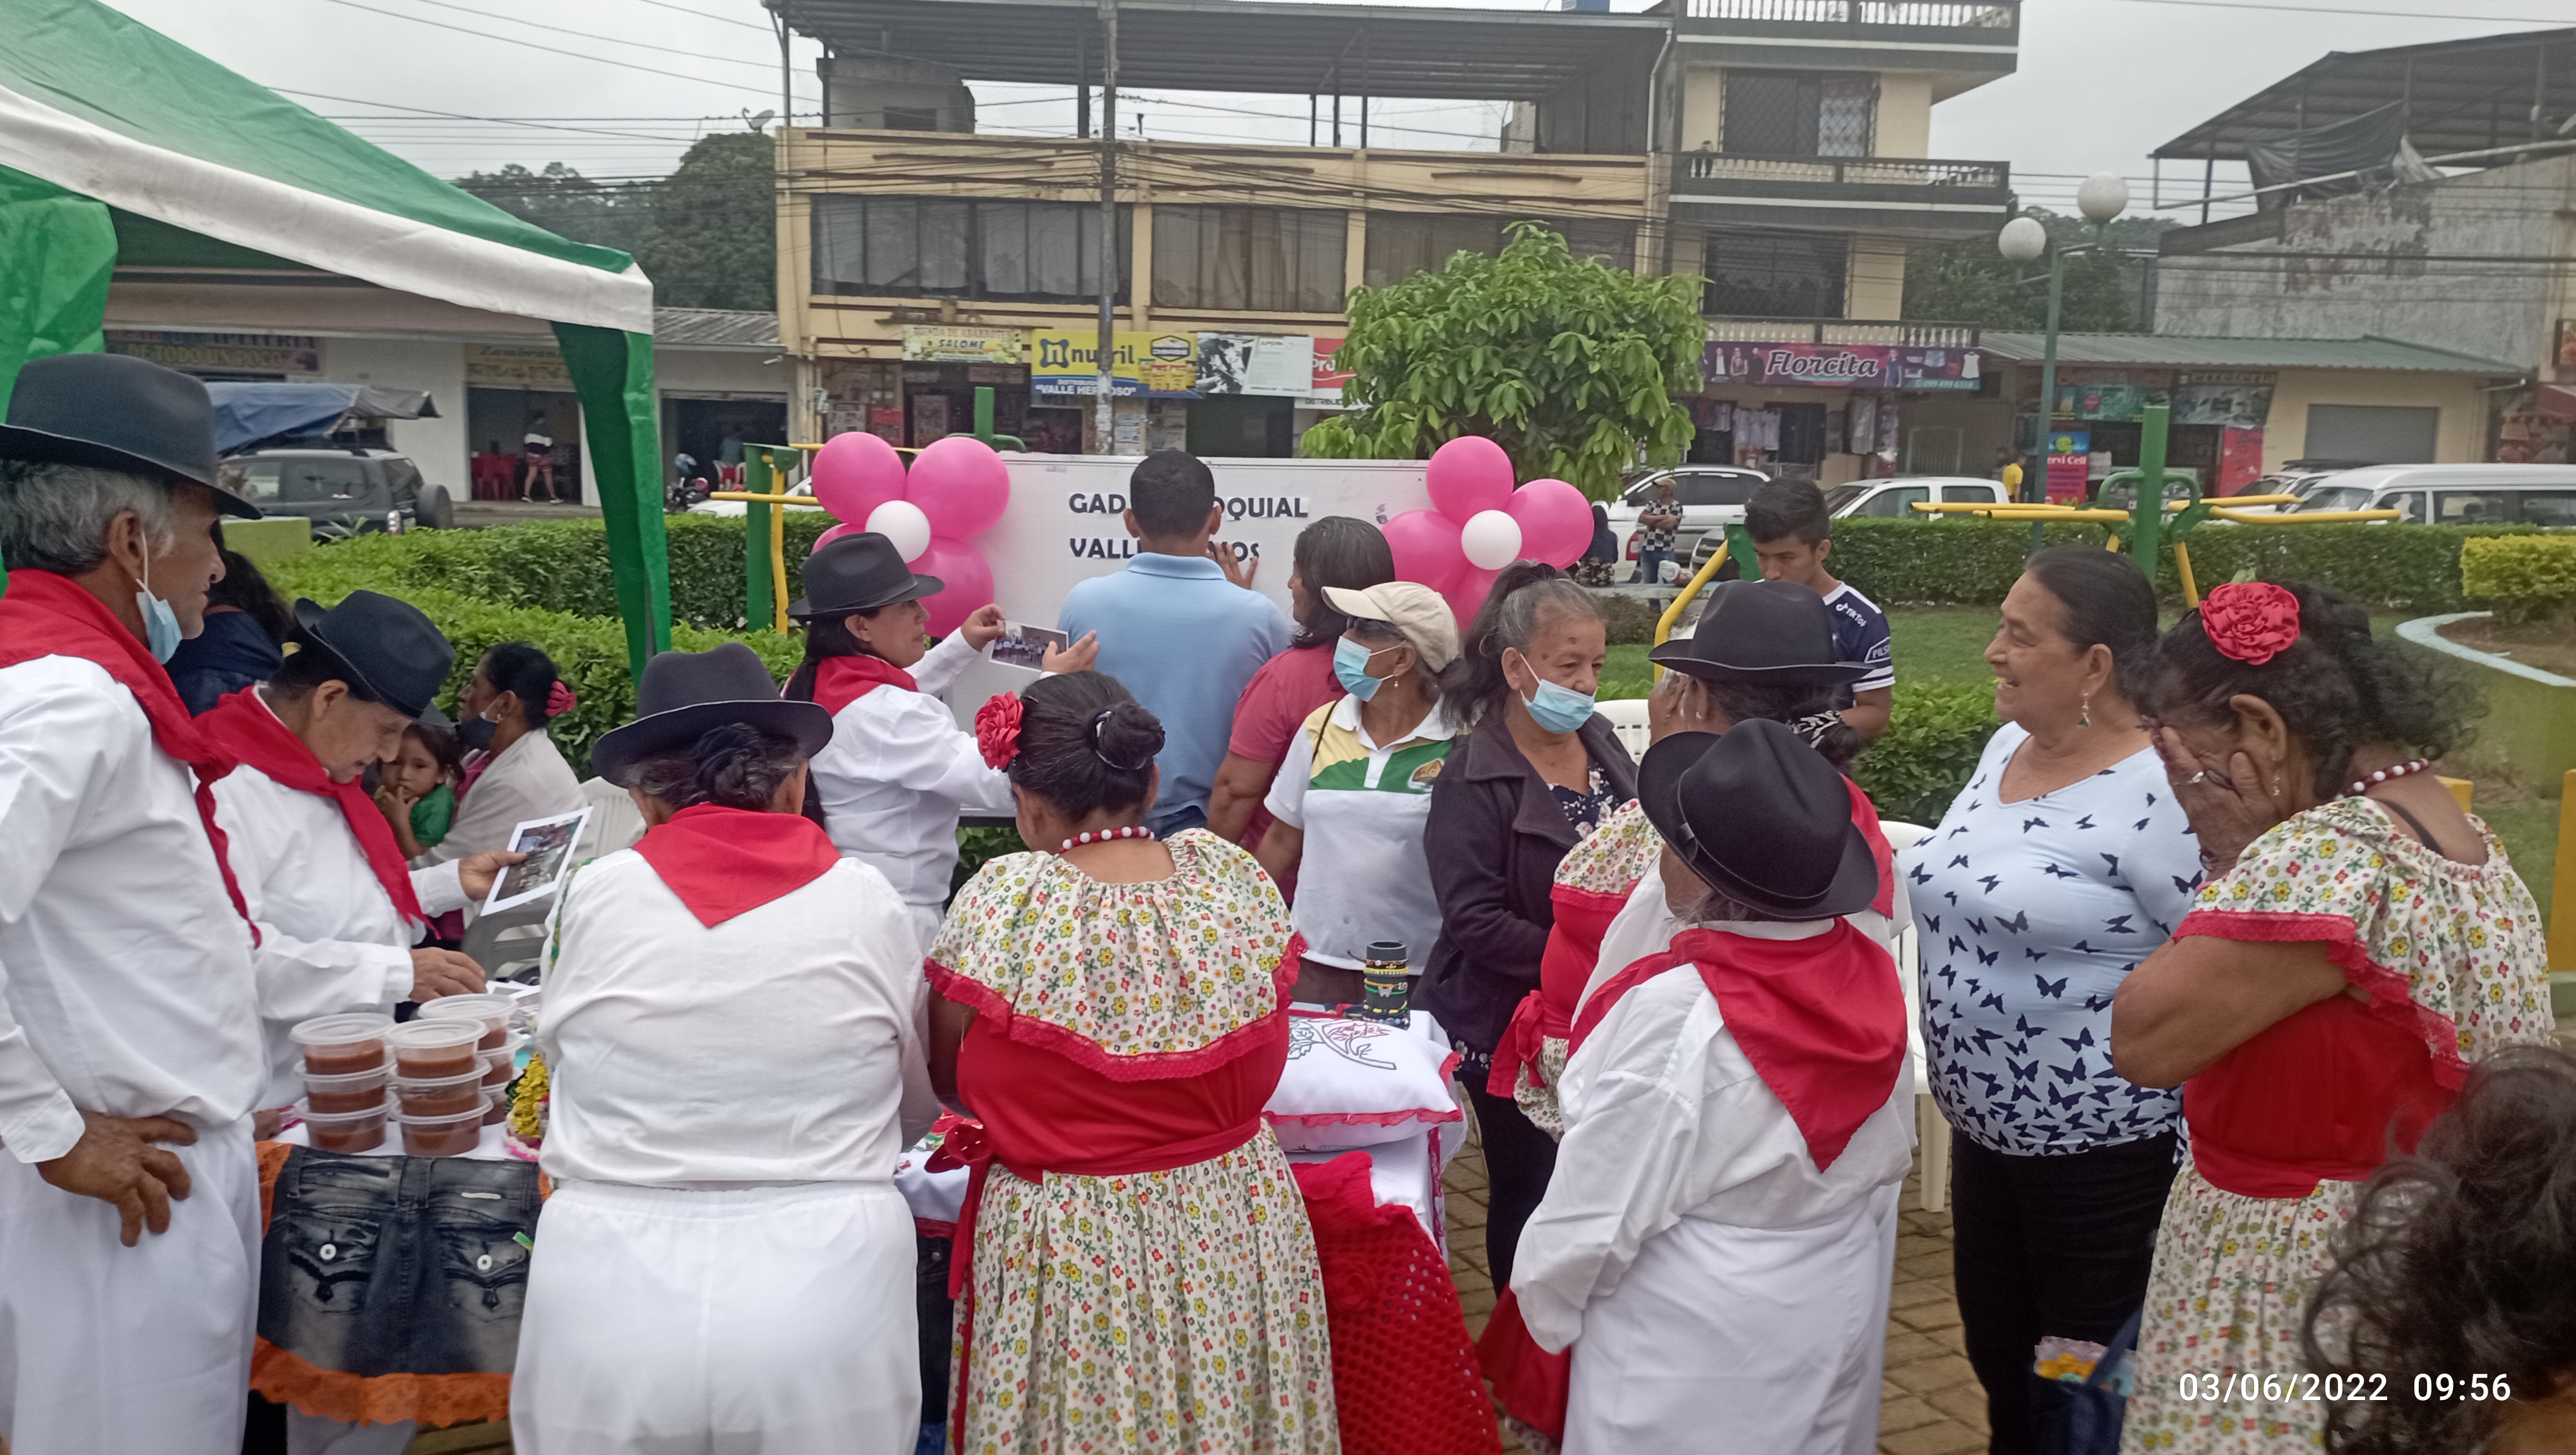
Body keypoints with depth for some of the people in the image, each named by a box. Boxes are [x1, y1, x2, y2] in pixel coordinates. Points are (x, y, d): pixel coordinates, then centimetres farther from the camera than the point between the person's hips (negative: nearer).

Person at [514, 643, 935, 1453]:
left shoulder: (599, 894, -6)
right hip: (822, 1308, 0)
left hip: (612, 1307, 0)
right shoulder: (865, 901, -5)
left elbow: (563, 1075, 6)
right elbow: (914, 1111, 7)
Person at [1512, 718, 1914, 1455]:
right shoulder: (1871, 974, -10)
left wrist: (1545, 1307, -4)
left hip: (1700, 1349, -6)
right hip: (1845, 1305, 7)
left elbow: (1599, 1213, -22)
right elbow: (1888, 1158, 4)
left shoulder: (1673, 1015, -30)